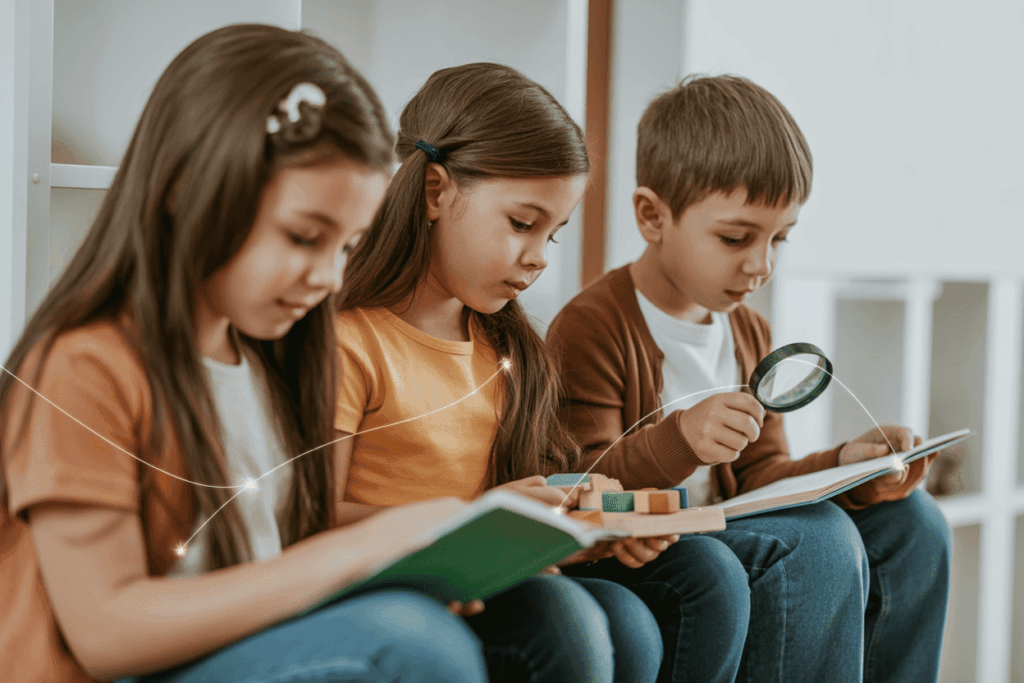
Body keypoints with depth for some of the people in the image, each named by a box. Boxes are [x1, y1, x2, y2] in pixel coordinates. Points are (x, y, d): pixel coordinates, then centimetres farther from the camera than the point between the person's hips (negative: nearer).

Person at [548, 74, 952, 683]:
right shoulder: (592, 326, -12)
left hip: (720, 539, 8)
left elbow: (759, 475, 15)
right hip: (611, 558, -8)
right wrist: (680, 441, -34)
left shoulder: (749, 332, 15)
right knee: (817, 538, -30)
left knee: (907, 521, -3)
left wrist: (843, 469, -6)